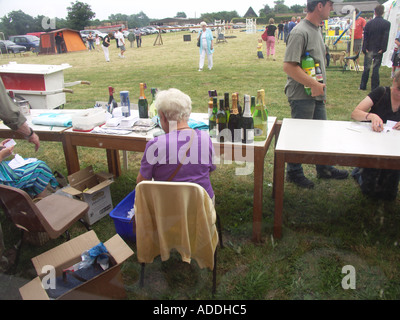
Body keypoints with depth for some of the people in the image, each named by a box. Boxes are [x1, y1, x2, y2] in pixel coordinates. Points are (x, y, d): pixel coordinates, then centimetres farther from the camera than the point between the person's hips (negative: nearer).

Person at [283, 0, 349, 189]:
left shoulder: (317, 29, 13)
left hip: (317, 94, 10)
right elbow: (288, 66, -25)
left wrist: (321, 88, 17)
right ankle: (294, 173, 19)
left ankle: (324, 169, 33)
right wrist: (313, 84, -22)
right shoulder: (300, 32, -17)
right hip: (302, 95, -9)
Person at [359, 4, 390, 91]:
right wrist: (382, 49, -8)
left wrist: (364, 49, 0)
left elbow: (365, 37, -2)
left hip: (369, 50, 1)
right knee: (376, 69, 3)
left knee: (366, 68, 11)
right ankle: (374, 88, 5)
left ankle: (363, 86, 14)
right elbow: (385, 38, -12)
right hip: (378, 50, -1)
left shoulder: (369, 23, 0)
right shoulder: (386, 23, -6)